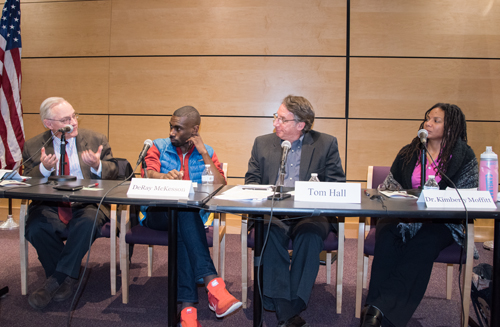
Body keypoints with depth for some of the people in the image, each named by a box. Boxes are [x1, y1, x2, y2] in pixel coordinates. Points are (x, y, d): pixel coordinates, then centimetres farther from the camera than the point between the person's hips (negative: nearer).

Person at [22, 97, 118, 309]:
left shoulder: (96, 140, 6)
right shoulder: (33, 147, 8)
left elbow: (113, 172, 8)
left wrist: (97, 165, -16)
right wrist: (43, 169, -15)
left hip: (87, 206, -1)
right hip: (50, 206, 2)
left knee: (87, 223, -35)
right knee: (35, 228, -30)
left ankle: (55, 281, -21)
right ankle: (67, 278, -9)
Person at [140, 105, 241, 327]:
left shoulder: (206, 153, 12)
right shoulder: (158, 147, 12)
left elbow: (221, 188, -2)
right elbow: (148, 175, -10)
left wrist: (203, 153, -6)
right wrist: (165, 177, -35)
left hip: (191, 217, 1)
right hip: (158, 215, -1)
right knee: (185, 211, -36)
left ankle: (188, 307, -41)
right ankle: (213, 283, -46)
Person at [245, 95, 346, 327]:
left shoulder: (326, 144, 9)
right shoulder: (262, 143, 16)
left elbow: (337, 185, 6)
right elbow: (251, 180, 15)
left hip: (309, 215, -1)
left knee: (311, 235, -34)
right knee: (270, 234, -32)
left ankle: (293, 307, -28)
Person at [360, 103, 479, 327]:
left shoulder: (464, 157, 9)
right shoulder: (408, 153, 19)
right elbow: (391, 185, 21)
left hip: (441, 222, -2)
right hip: (403, 216, 3)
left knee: (423, 246, -36)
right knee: (387, 238, -32)